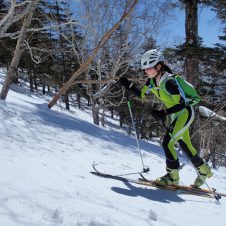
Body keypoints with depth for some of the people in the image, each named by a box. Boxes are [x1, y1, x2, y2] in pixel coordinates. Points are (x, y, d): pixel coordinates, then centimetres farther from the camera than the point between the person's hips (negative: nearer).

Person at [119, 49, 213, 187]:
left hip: (185, 113, -9)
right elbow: (142, 94, 5)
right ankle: (204, 171, 36)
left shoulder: (169, 81, -29)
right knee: (185, 146, 17)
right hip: (176, 115, 9)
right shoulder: (152, 81, -3)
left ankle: (173, 176, -1)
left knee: (167, 142, -16)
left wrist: (164, 113, -37)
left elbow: (181, 104, -28)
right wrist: (128, 85, -8)